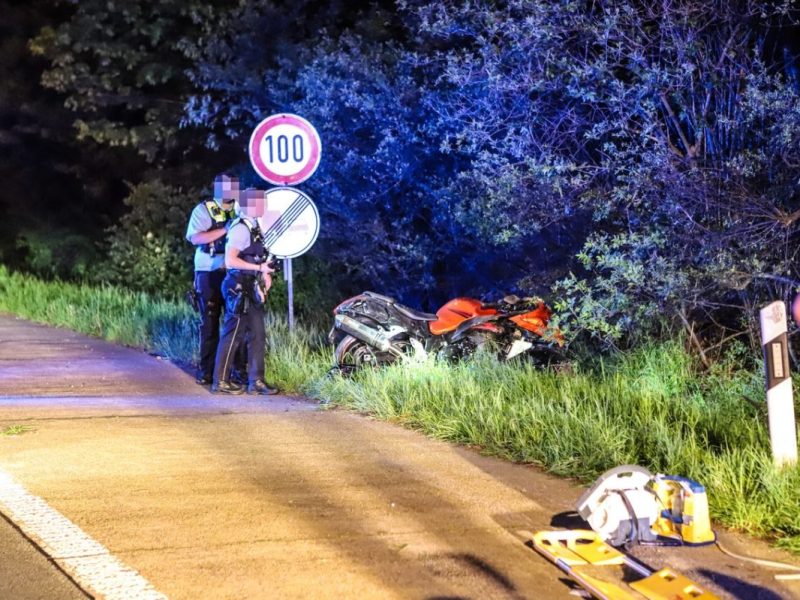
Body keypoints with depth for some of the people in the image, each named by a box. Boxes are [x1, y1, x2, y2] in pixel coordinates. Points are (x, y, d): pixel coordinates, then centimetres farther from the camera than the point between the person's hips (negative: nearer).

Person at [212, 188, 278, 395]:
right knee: (233, 335, -3)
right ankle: (220, 381, 4)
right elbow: (230, 260, -24)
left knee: (257, 335, 9)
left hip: (251, 289, 10)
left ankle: (256, 381, 13)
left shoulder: (253, 227, 13)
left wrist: (264, 273, 10)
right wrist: (259, 268, -23)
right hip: (239, 289, -10)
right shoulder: (240, 229, -17)